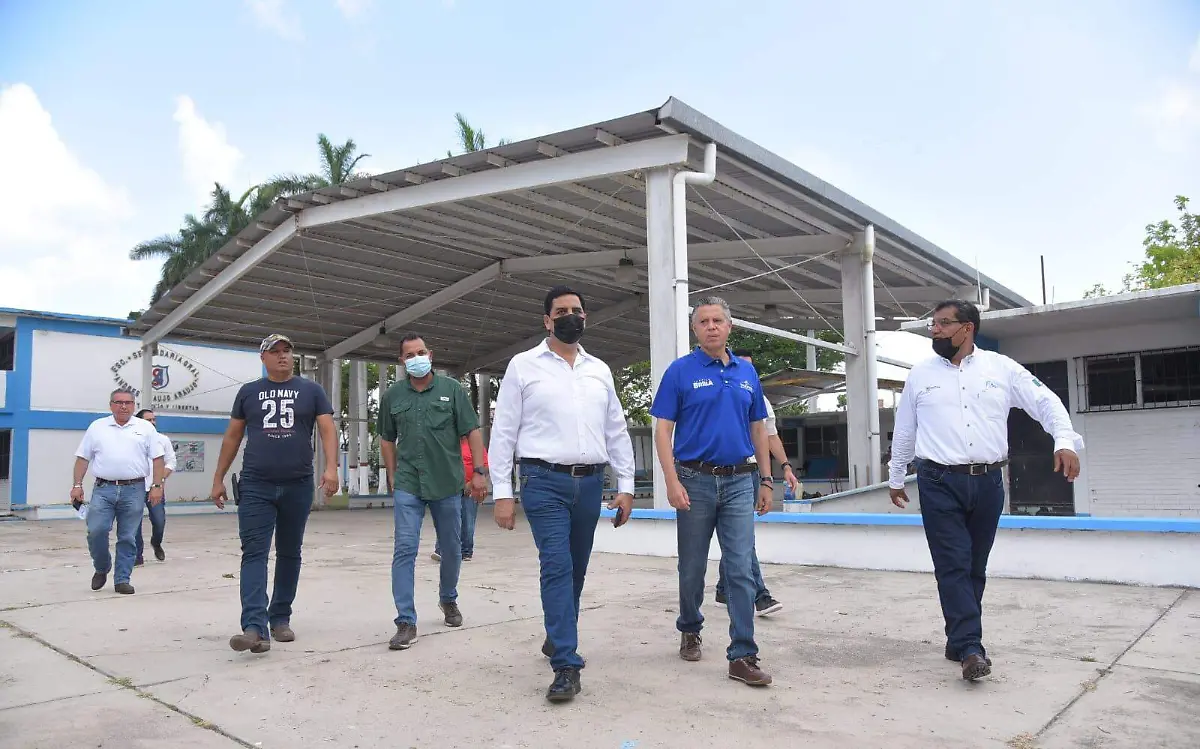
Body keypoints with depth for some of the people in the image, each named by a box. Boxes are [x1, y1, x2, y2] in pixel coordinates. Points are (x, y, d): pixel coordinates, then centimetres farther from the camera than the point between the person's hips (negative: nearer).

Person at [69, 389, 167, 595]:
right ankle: (101, 569, 18)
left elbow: (157, 458, 4)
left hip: (134, 491, -1)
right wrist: (77, 485, 2)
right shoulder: (96, 427, 10)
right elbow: (83, 458, 10)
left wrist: (157, 486, -4)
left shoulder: (145, 427, 7)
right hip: (103, 489, 1)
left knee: (127, 538, 2)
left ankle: (122, 580, 11)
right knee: (96, 531, -8)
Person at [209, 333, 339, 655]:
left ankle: (280, 618, 23)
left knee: (289, 553, 10)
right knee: (254, 553, -11)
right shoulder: (248, 392, 9)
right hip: (255, 486, 0)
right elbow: (232, 437, 12)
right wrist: (218, 478, 9)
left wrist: (331, 467, -17)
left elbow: (327, 429, -3)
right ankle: (255, 628, -17)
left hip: (298, 486, 1)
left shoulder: (311, 391, 6)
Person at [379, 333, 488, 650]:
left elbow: (472, 431, -1)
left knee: (451, 548, 13)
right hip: (408, 485, 0)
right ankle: (406, 622, -4)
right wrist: (392, 476, 9)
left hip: (447, 484, 0)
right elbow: (387, 439, 15)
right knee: (404, 549, -9)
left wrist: (478, 471, -7)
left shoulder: (452, 388, 0)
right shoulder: (393, 395, 5)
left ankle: (448, 599, 38)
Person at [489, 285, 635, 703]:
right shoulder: (523, 366, 1)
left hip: (590, 482, 4)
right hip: (544, 481, -4)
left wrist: (626, 487, 8)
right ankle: (566, 666, -6)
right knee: (557, 567, -11)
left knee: (576, 570, 13)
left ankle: (557, 640, 34)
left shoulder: (599, 371, 13)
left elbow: (617, 432, 14)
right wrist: (502, 492, -7)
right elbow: (503, 432, -2)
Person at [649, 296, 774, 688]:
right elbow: (663, 430, -6)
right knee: (692, 567, 11)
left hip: (739, 482, 2)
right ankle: (690, 630, 34)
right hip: (696, 480, -2)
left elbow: (758, 429, 14)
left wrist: (766, 481, 9)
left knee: (741, 570, -3)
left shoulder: (747, 372, 9)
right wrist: (672, 481, -15)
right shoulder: (680, 371, -3)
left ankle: (743, 656, 1)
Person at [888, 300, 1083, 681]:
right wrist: (895, 478, 19)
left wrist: (1065, 441, -13)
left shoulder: (1001, 368, 5)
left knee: (974, 568, 10)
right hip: (939, 482, -1)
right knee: (953, 566, -8)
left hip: (987, 482, 2)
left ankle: (959, 641, 22)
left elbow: (1046, 402, 4)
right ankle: (971, 648, -8)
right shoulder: (921, 374, 6)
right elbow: (903, 431, 14)